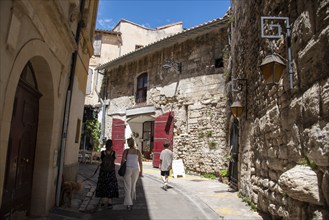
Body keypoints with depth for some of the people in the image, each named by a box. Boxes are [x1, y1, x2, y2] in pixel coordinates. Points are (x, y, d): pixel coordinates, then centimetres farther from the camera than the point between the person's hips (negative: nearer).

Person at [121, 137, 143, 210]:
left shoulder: (126, 151, -6)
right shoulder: (138, 151, -1)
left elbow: (122, 161, -6)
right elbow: (140, 162, -1)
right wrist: (141, 172, 8)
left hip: (127, 169, -2)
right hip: (135, 170, 2)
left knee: (127, 187, 0)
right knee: (133, 185, 24)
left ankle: (129, 204, -10)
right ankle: (132, 198, 43)